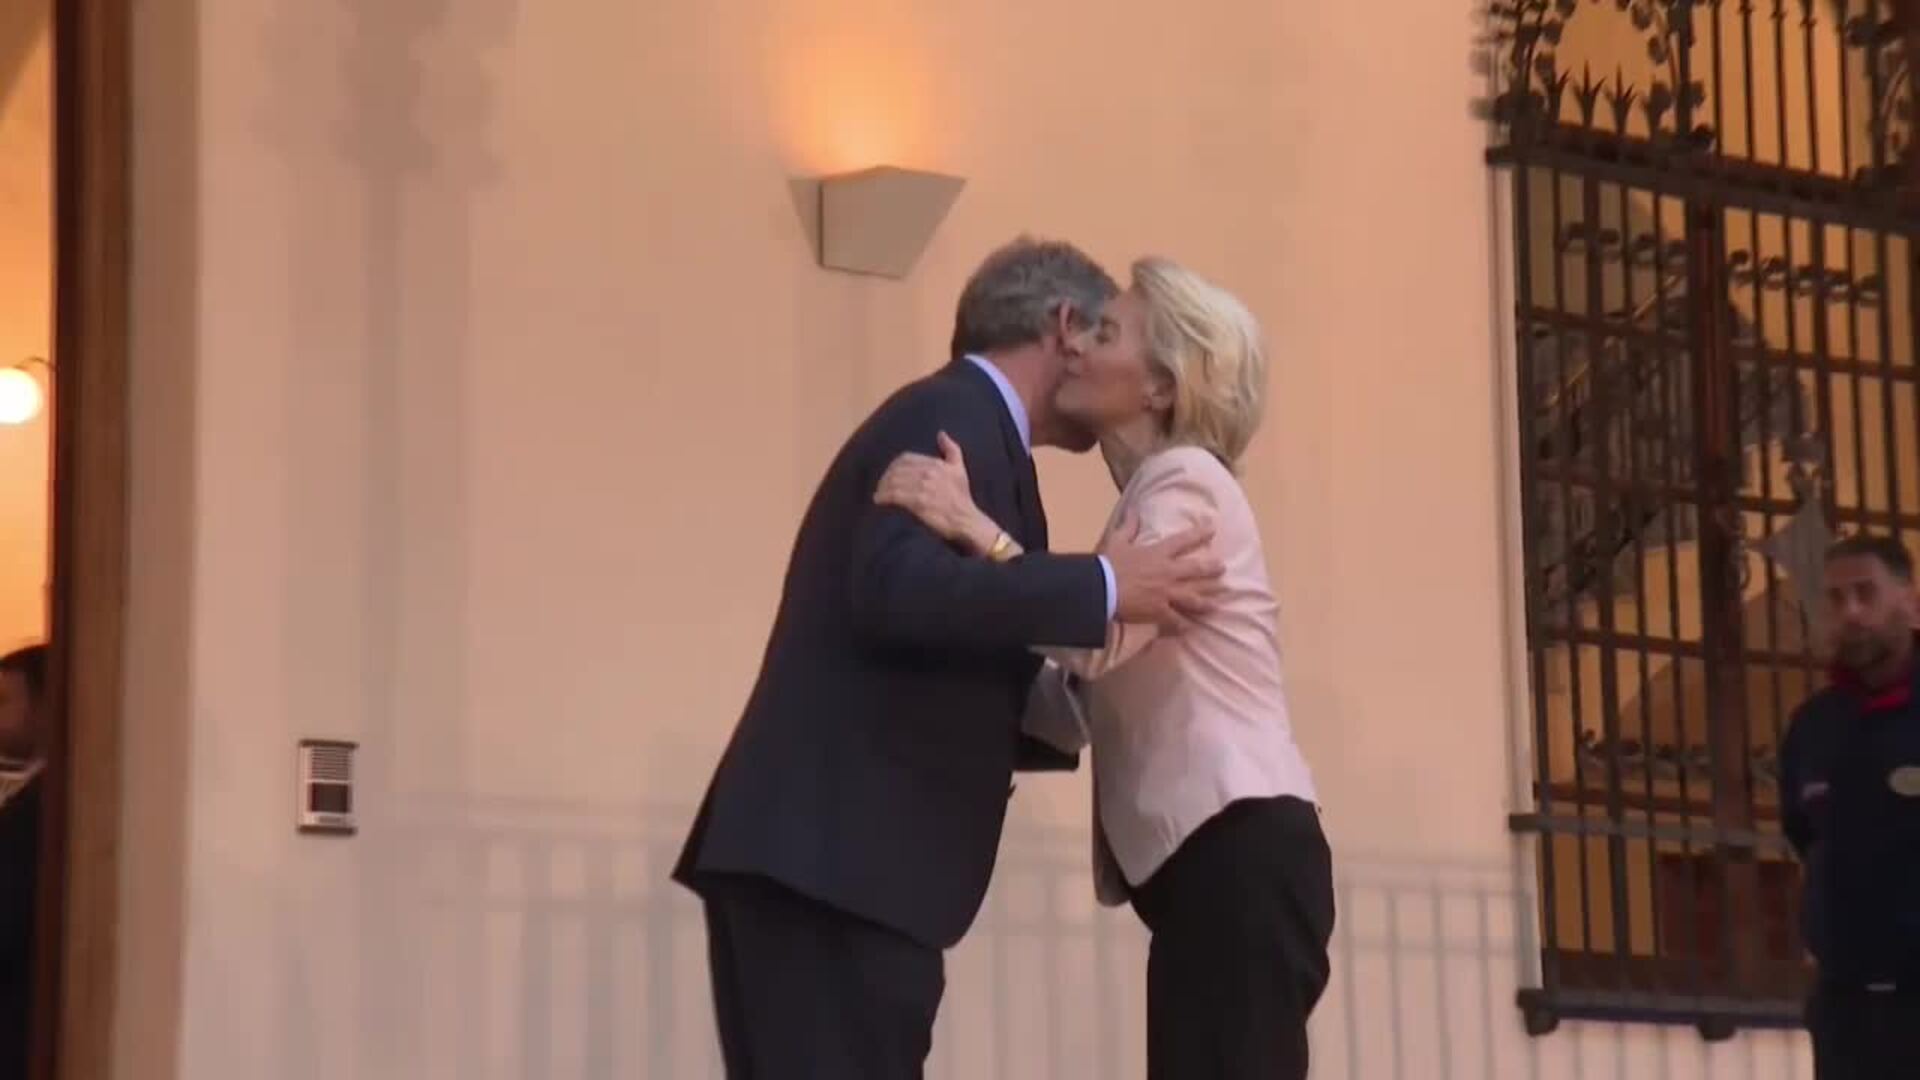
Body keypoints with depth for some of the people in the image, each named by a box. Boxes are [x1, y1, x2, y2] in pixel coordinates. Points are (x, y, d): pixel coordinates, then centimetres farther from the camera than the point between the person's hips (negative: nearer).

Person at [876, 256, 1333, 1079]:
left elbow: (1104, 639, -22)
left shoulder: (1187, 482, -4)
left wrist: (973, 528, -27)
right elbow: (1076, 707, 17)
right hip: (1207, 862, 9)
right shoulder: (1152, 495, 24)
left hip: (1242, 853, -9)